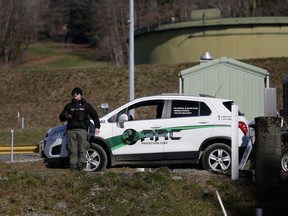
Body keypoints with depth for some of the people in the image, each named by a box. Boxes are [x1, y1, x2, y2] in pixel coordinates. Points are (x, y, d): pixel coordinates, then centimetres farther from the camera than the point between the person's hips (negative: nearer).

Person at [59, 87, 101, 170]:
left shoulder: (86, 105, 17)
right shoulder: (69, 106, 21)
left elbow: (94, 115, 17)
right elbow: (61, 117, 20)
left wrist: (97, 127, 7)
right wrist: (65, 116, -4)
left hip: (82, 130, -2)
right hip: (71, 130, 2)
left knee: (82, 148, -13)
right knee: (72, 149, -6)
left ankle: (81, 164, -17)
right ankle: (73, 165, -8)